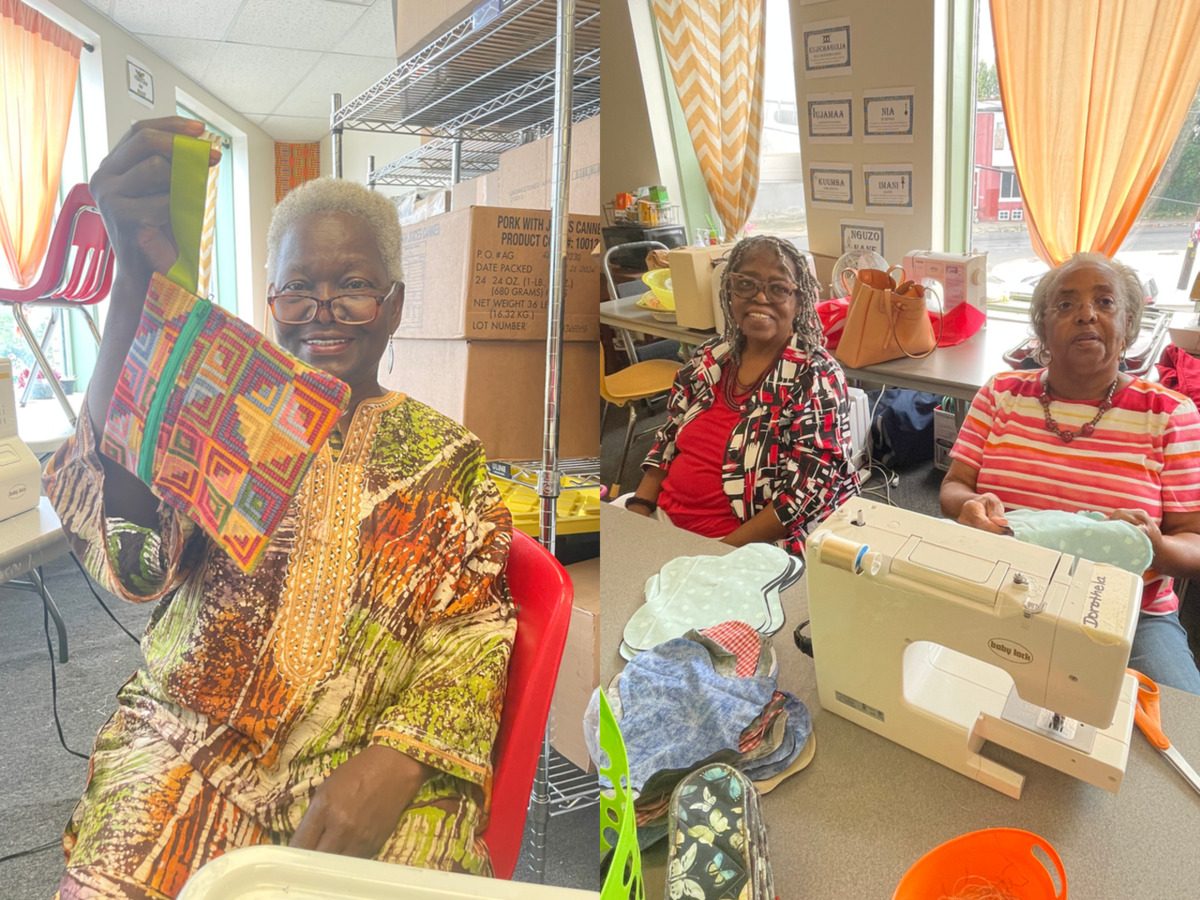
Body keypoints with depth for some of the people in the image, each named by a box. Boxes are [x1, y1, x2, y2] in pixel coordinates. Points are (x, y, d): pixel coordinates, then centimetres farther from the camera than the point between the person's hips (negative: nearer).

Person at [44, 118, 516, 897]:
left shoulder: (446, 457, 6)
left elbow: (472, 632, 1)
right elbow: (133, 549, -16)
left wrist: (399, 760, -18)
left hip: (372, 762, 0)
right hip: (190, 746, 1)